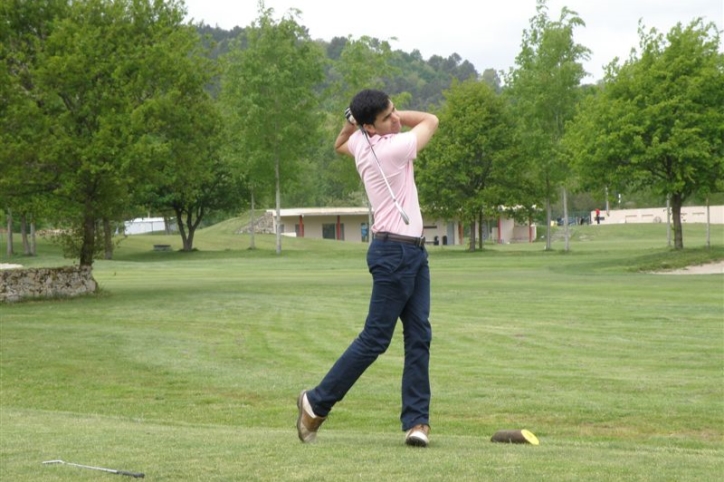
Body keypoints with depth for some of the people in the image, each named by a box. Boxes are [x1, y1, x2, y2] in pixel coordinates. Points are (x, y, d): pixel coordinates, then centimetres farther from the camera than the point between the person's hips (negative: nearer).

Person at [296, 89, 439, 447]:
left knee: (419, 337, 3)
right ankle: (317, 403, 8)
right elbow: (431, 120, -3)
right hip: (395, 252, -9)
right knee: (375, 338, -3)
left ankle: (416, 420, 1)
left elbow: (340, 145, 31)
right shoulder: (392, 148, -18)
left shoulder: (360, 143, 6)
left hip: (413, 250, 9)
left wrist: (354, 120, 10)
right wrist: (383, 119, 4)